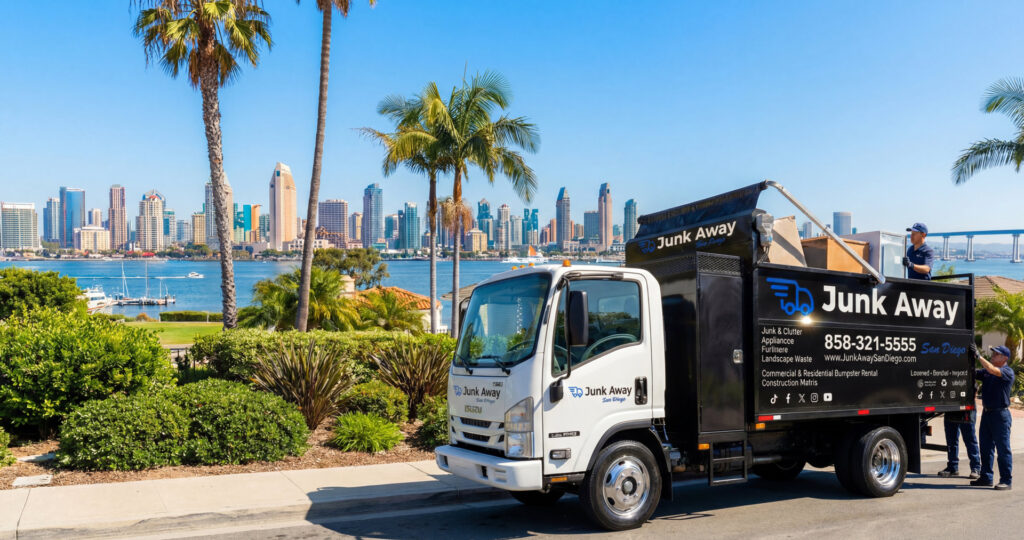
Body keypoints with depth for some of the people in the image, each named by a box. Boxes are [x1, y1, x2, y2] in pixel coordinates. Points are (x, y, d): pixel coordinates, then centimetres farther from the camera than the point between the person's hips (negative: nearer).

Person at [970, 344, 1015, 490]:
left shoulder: (1008, 371, -8)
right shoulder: (986, 371, 14)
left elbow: (992, 370, -25)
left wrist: (978, 356, -23)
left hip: (1000, 414, -7)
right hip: (987, 412, 7)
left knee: (1003, 448, -2)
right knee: (986, 446, 11)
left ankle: (1006, 480, 4)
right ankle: (986, 477, 19)